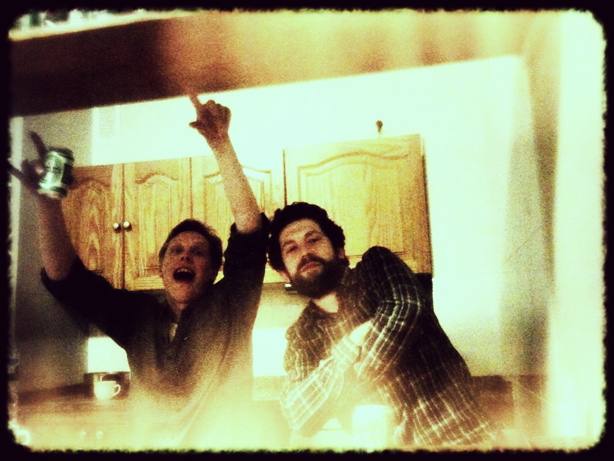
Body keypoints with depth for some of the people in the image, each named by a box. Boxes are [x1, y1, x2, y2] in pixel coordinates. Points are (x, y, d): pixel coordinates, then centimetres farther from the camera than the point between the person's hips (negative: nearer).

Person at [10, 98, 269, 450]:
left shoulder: (228, 308, -1)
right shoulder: (139, 317, 7)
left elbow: (251, 229, -11)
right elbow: (65, 277, 3)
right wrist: (48, 201, -8)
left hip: (221, 447, -2)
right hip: (146, 445, 2)